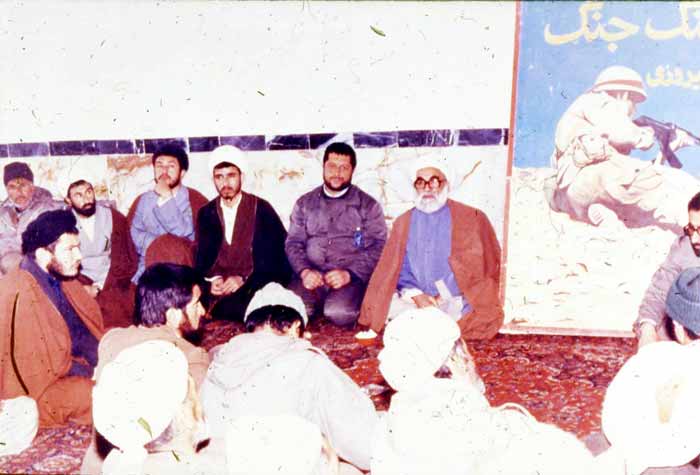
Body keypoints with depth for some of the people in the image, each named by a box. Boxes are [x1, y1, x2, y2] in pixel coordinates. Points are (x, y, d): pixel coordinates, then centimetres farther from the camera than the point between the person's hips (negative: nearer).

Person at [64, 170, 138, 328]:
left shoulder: (115, 218, 7)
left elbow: (127, 260, 3)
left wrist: (101, 286, -9)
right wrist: (85, 286, -15)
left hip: (112, 284, 1)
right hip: (79, 286, -1)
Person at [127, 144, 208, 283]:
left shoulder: (195, 200, 3)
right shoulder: (142, 201, 14)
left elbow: (186, 234, -10)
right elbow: (133, 236, 4)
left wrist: (167, 198, -9)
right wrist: (161, 246, -11)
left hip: (184, 265, -2)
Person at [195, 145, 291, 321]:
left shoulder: (261, 209, 0)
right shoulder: (206, 213, 12)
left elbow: (274, 256, -5)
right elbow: (203, 256, 9)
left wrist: (244, 279, -17)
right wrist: (213, 278, -13)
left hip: (254, 284, -3)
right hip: (220, 285, 3)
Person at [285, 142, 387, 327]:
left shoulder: (368, 205, 10)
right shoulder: (305, 203, 18)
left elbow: (378, 248, 2)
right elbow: (293, 243, 13)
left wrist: (349, 274, -13)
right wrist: (304, 271, -8)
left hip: (352, 278, -1)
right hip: (311, 276, 2)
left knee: (340, 313, -32)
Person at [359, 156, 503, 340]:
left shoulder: (472, 218, 6)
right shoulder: (403, 222, 16)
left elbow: (487, 265, 0)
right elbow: (395, 269, 10)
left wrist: (445, 297, -9)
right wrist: (416, 295, -11)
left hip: (458, 302, -2)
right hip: (414, 301, 3)